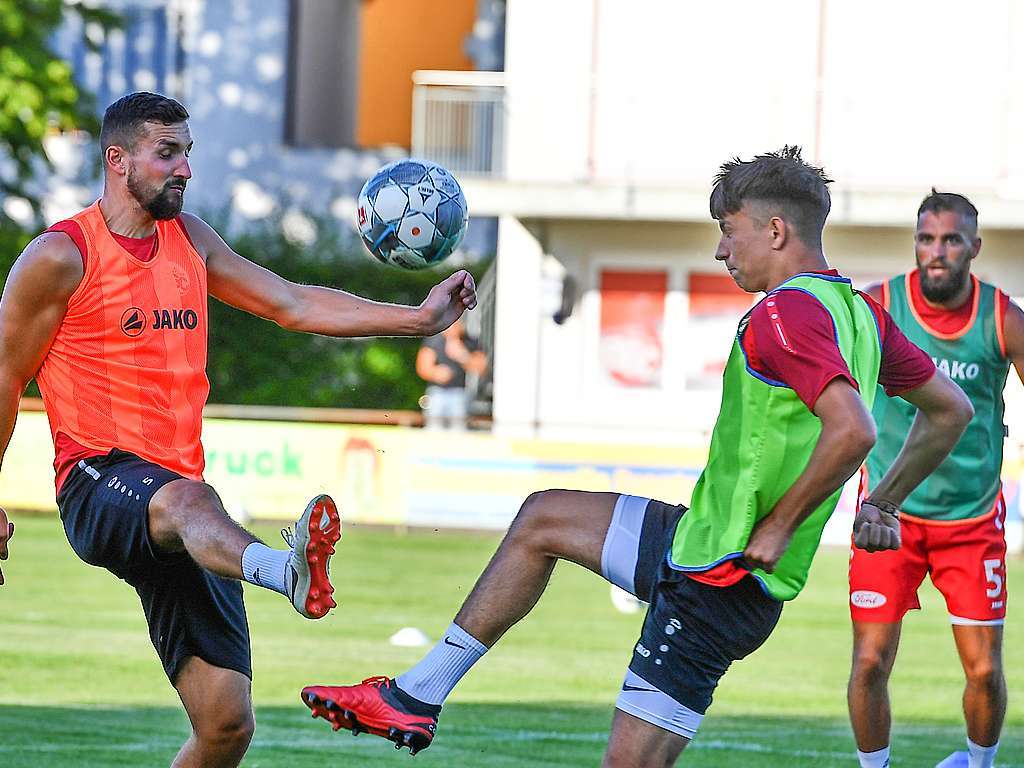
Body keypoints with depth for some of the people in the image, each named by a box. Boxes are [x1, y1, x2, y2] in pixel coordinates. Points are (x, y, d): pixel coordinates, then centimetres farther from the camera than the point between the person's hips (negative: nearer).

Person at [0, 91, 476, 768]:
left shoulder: (188, 239, 17)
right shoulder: (59, 258, -2)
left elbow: (291, 305, 18)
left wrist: (418, 318, 10)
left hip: (179, 521, 7)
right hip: (100, 484, -7)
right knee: (189, 498, -43)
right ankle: (288, 571, -76)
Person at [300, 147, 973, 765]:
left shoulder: (788, 312, -20)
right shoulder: (861, 311, 8)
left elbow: (852, 431, -34)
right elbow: (952, 410, 17)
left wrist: (778, 528, -22)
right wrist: (882, 506, 18)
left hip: (718, 582, -11)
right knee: (542, 519, 23)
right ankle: (415, 699, 26)